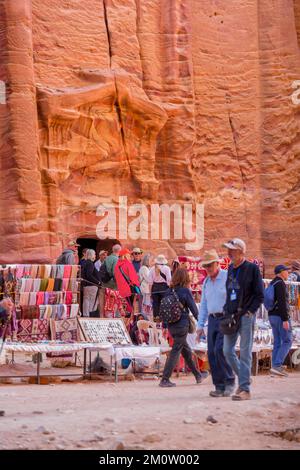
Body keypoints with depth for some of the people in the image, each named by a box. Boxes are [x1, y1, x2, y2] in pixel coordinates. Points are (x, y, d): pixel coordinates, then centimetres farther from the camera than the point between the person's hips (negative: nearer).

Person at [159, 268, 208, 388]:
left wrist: (166, 324, 16)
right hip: (182, 325, -6)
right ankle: (165, 380, -6)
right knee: (175, 352, -2)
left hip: (171, 326, 6)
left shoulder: (169, 291, 3)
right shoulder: (185, 291, -12)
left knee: (186, 351, 18)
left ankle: (198, 375, 32)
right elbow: (193, 308, -6)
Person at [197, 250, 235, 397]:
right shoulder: (206, 282, 15)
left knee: (220, 350, -18)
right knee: (212, 353, 1)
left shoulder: (228, 277, -6)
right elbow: (203, 305, 19)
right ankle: (219, 386, 6)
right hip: (212, 320, 7)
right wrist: (200, 325, 13)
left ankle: (229, 382, -4)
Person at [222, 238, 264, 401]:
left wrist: (249, 312, -12)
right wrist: (226, 310, 9)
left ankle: (245, 389, -4)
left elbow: (259, 295, -6)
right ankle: (243, 378, 25)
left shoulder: (252, 269, -6)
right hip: (231, 317, 6)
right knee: (228, 351, 6)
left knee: (245, 353, -5)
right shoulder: (230, 269, 13)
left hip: (246, 316, -6)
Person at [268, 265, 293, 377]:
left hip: (272, 316, 9)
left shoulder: (272, 283, 16)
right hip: (281, 316, -9)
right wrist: (285, 320, -23)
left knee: (277, 342, 10)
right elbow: (282, 303, -21)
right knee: (287, 341, -5)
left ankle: (275, 367, 7)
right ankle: (277, 365, -14)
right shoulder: (280, 284, -14)